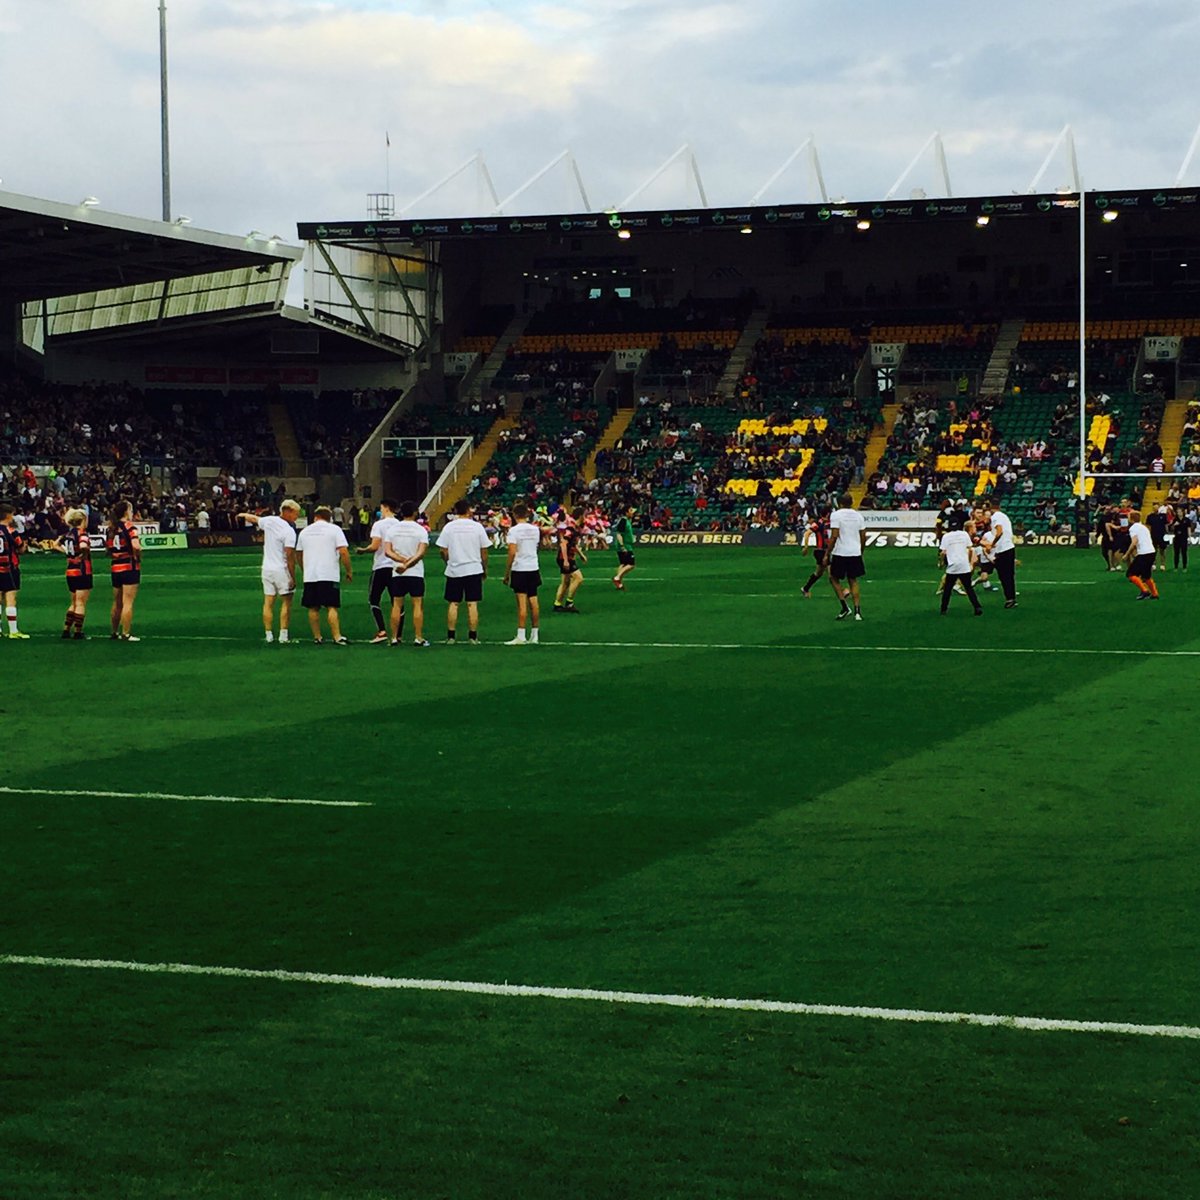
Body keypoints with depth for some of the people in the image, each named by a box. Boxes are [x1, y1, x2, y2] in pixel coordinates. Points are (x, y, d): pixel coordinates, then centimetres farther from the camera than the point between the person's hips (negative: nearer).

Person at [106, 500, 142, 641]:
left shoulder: (111, 528, 9)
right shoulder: (129, 527, -11)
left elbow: (108, 548, 12)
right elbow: (136, 546, -24)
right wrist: (137, 556, -7)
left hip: (115, 567, 7)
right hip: (130, 567, -7)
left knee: (117, 603, 16)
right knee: (128, 603, -4)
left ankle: (115, 632, 23)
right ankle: (126, 634, -4)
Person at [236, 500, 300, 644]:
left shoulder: (269, 521, 1)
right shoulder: (289, 531, -17)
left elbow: (253, 518, 23)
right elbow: (290, 556, -20)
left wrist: (243, 515, 46)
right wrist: (293, 577, -16)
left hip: (267, 568, 6)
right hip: (282, 570, -6)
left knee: (268, 603, 8)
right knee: (286, 602, 3)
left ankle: (269, 635, 9)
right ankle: (283, 636, 0)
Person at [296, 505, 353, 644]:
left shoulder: (305, 531, 12)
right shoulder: (334, 529, 0)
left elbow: (298, 555, 20)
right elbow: (343, 552, -9)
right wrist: (349, 571, 0)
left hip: (309, 576, 3)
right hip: (329, 575, -3)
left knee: (313, 608, 9)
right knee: (332, 607, -4)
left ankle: (317, 637, 12)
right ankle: (337, 637, -10)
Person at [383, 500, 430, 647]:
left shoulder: (393, 529, 3)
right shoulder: (421, 530, -5)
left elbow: (387, 551, -4)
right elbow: (421, 552, -16)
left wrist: (402, 560, -12)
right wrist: (408, 564, -19)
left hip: (397, 573, 3)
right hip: (416, 573, -3)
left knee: (397, 605, 8)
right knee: (418, 604, 2)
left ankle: (395, 637, 9)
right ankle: (418, 638, 0)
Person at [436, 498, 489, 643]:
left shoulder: (449, 527, -3)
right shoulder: (477, 527, -3)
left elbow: (443, 551, -3)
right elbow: (484, 551, 1)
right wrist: (485, 569, 14)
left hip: (454, 571, 0)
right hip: (474, 570, 0)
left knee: (453, 603, 7)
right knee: (472, 604, 2)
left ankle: (451, 635, 7)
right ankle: (473, 636, 3)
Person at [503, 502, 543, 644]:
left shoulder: (514, 530, -11)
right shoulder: (535, 529, 7)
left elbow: (512, 552, -15)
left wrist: (507, 572, -10)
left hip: (519, 569, -5)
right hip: (533, 568, 5)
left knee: (522, 602, -6)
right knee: (533, 601, 8)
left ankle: (521, 636, -7)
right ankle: (534, 635, 12)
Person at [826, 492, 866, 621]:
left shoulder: (836, 515, -8)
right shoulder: (858, 515, 7)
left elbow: (834, 536, -15)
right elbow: (863, 537, 9)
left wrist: (827, 554, -10)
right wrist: (861, 550, 23)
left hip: (840, 552, -5)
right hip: (855, 553, 5)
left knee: (834, 578, 12)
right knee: (853, 581, 13)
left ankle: (845, 607, 3)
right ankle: (857, 611, 6)